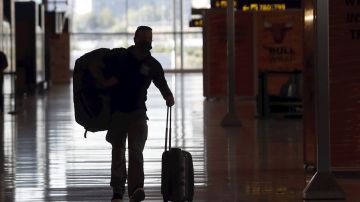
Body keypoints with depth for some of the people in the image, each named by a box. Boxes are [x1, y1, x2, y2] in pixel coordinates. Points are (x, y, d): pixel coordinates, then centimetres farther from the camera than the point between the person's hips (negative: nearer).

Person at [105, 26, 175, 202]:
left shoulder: (153, 65, 1)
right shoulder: (119, 58, -1)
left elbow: (162, 84, 6)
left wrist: (169, 97, -14)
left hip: (137, 112, 0)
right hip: (116, 112, 1)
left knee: (136, 151, -16)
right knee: (118, 153, 8)